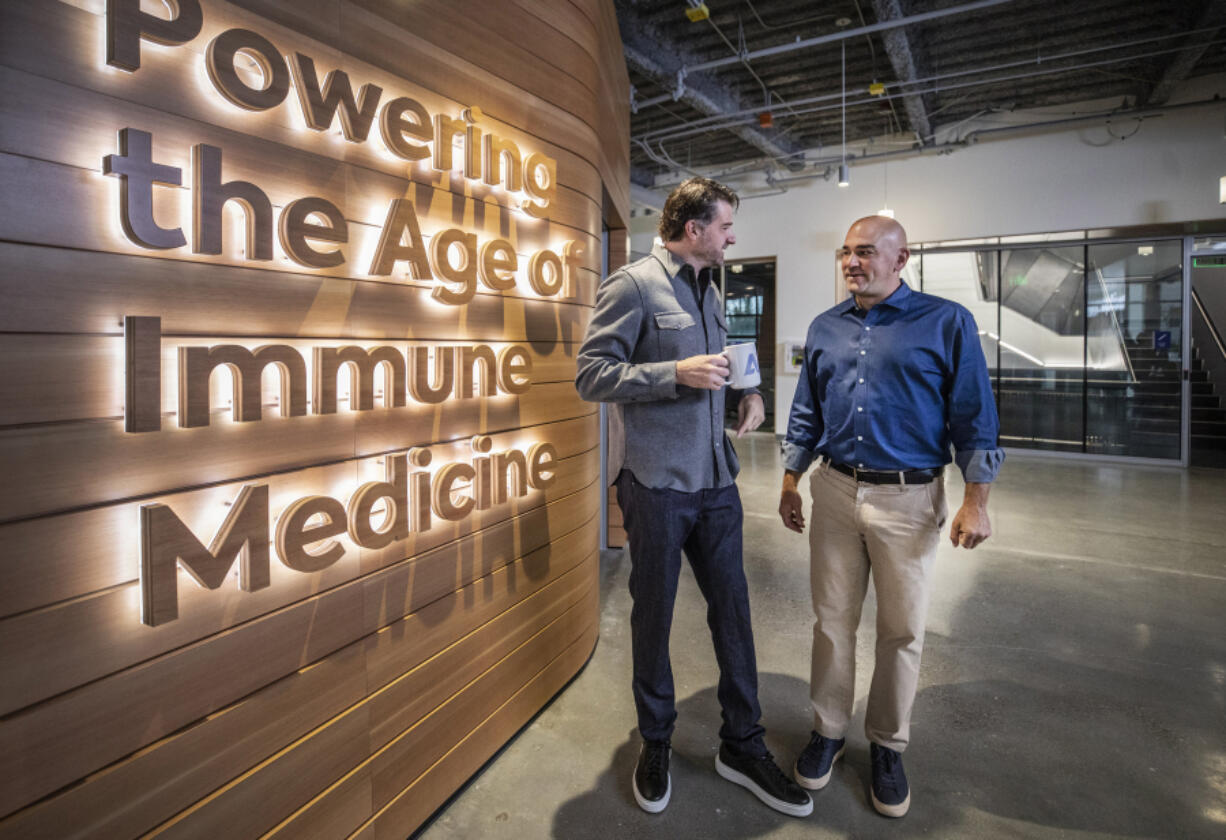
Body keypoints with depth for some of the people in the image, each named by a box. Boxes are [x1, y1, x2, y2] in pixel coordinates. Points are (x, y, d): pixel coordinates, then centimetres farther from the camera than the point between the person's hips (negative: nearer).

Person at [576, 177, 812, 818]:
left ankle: (742, 745, 29)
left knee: (732, 608, 11)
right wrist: (677, 373, -21)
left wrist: (748, 390, 4)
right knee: (653, 616, 9)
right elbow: (591, 375, -14)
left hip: (716, 480, 7)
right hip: (656, 482, -7)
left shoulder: (710, 290, 15)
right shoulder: (632, 285, -8)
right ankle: (655, 743, 32)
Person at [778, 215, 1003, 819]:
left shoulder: (946, 323, -5)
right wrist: (790, 485, 11)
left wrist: (976, 502, -9)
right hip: (835, 492, 3)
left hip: (909, 500, -3)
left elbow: (974, 418, -5)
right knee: (831, 621, 12)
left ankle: (888, 745, 31)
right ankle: (828, 730, 30)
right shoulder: (824, 328, 7)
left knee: (902, 631, 10)